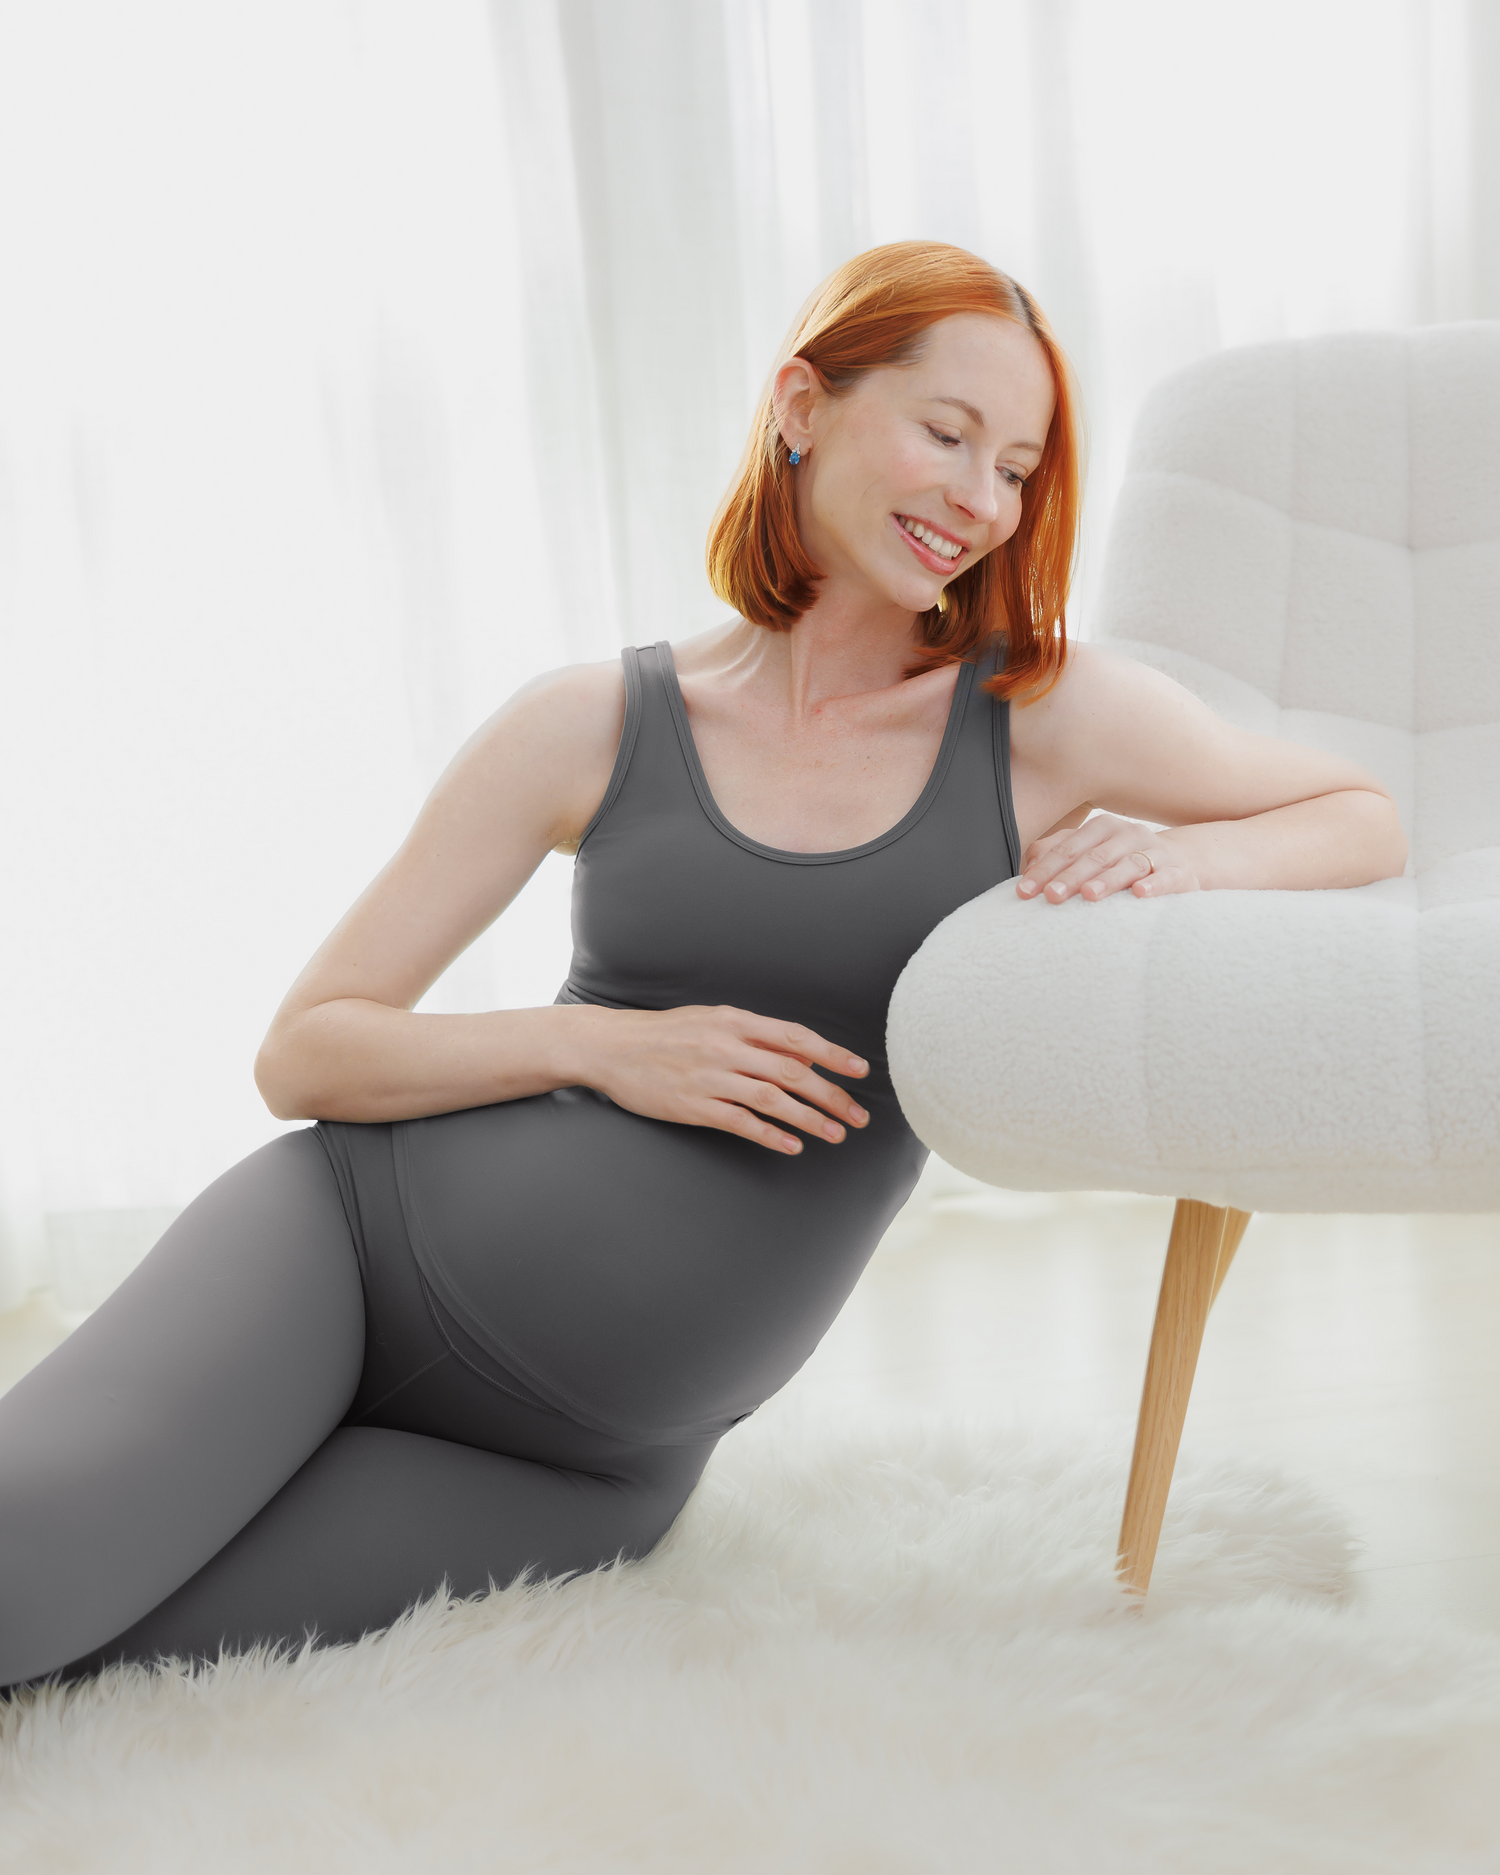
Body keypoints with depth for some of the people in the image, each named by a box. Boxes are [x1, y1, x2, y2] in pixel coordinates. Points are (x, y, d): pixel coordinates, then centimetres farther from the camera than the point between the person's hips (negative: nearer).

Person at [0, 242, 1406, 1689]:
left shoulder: (1047, 717, 0)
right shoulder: (594, 729, 0)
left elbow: (1365, 822, 11)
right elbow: (302, 1054, 2)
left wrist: (1177, 858, -11)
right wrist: (604, 1046, -14)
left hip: (589, 1456, 1)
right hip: (353, 1241, 0)